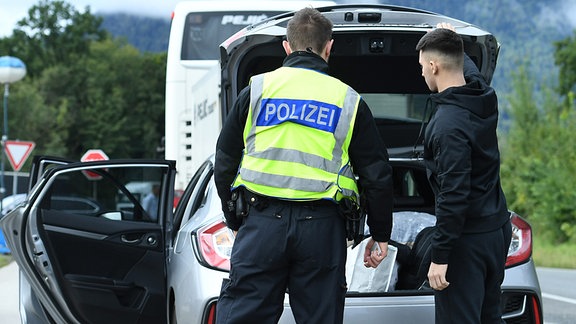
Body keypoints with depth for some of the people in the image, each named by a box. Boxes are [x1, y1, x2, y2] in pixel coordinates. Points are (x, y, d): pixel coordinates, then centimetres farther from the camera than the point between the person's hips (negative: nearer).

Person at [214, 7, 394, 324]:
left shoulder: (258, 88, 7)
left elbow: (225, 162, 9)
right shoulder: (348, 100, 7)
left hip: (262, 224, 0)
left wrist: (235, 221, 20)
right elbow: (377, 176, 8)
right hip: (321, 227, 0)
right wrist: (380, 236, 17)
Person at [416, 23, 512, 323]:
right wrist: (453, 43, 47)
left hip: (467, 240, -9)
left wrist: (440, 256, -22)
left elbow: (454, 196, -26)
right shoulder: (484, 98, 3)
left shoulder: (448, 124, -23)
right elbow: (470, 70, 32)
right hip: (498, 228, 10)